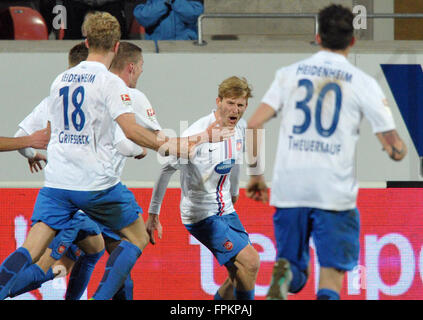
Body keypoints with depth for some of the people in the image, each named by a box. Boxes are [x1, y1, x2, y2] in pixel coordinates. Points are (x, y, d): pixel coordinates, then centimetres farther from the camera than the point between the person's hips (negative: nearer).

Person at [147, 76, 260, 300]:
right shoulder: (198, 133, -20)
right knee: (250, 262, -18)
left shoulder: (240, 128, 3)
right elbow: (167, 169, -13)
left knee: (240, 276, 4)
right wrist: (153, 214, -10)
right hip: (200, 214, -8)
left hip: (225, 210, 8)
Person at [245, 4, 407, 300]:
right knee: (332, 275, 4)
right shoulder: (362, 83, 1)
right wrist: (396, 150, 25)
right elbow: (396, 149, 1)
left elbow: (253, 125, 1)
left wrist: (256, 174, 13)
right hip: (335, 192, -2)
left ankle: (283, 274, -22)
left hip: (289, 187, 2)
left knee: (294, 270, 13)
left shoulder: (289, 74, 8)